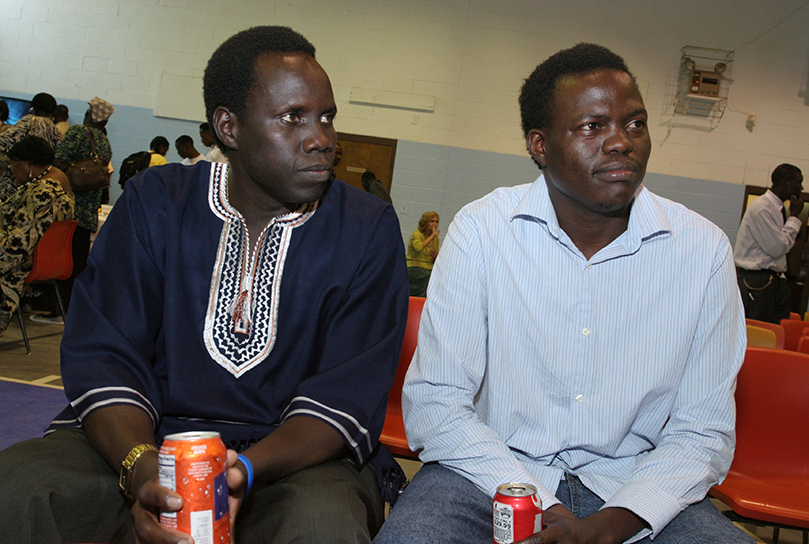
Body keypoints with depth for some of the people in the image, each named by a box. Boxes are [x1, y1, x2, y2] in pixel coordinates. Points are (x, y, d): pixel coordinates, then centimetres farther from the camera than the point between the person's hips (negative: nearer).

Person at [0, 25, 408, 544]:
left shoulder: (370, 229, -1)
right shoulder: (154, 203, 4)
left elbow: (348, 395, -8)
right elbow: (101, 355, -3)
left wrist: (242, 470, -27)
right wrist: (141, 464, -24)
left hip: (295, 456, -1)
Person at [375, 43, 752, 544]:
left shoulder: (705, 249, -5)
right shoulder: (480, 230, -9)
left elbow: (703, 431, -2)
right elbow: (433, 404, -10)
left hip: (633, 488, 3)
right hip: (492, 473, -2)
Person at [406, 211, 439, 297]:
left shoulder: (436, 238, 14)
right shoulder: (417, 234, -5)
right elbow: (419, 247, -28)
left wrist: (435, 256, -2)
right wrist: (432, 236, -19)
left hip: (429, 272, 6)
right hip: (415, 270, -6)